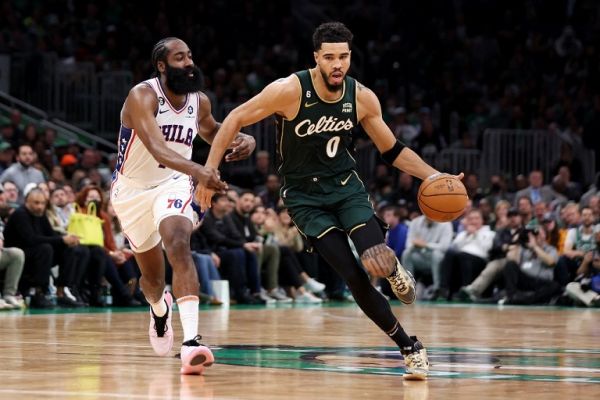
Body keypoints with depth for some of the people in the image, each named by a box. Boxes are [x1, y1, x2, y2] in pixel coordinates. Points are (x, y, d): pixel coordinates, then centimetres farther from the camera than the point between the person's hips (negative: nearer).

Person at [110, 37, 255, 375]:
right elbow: (157, 148, -42)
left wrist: (242, 139, -4)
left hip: (174, 185, 2)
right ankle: (159, 309, 53)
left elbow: (211, 130, 19)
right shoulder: (142, 96, -26)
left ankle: (192, 340, -39)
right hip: (133, 190, -2)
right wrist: (198, 170, -59)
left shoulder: (199, 100, -6)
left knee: (179, 245, -28)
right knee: (152, 274, 13)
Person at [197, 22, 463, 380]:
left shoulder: (362, 98, -8)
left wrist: (434, 177, -5)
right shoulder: (291, 91, -20)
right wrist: (209, 170, -14)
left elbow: (392, 151, 5)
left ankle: (395, 268, 14)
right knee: (355, 279, -14)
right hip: (305, 196, -2)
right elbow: (236, 120, -10)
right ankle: (410, 348, 2)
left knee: (378, 262, -24)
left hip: (346, 186, 2)